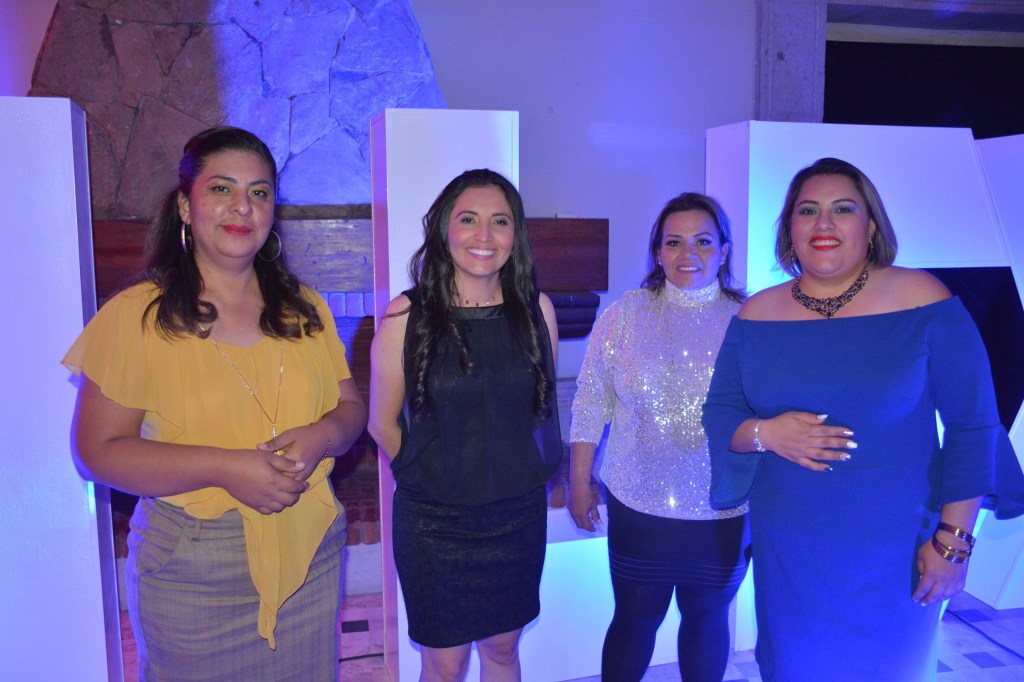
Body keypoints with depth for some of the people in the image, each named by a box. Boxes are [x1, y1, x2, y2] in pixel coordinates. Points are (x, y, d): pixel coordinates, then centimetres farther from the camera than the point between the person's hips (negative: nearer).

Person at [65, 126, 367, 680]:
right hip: (191, 575, -3)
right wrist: (223, 467, -21)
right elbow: (97, 451, -9)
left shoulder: (305, 310, 5)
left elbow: (350, 404, 9)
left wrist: (319, 438, -14)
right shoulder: (136, 316, -7)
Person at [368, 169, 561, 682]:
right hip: (435, 523, -2)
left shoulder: (537, 310, -3)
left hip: (519, 517, 3)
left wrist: (524, 477, 9)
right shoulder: (406, 316, -12)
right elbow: (382, 423, -3)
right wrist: (431, 479, 5)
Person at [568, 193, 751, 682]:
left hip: (725, 513, 1)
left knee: (708, 617, 19)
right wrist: (579, 486, 2)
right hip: (639, 507, 0)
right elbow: (590, 407, 0)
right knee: (634, 620, 13)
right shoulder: (624, 316, -4)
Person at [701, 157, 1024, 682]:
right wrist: (764, 433, -19)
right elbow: (719, 413, 2)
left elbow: (973, 423, -7)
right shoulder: (756, 314, -2)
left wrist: (953, 540, -9)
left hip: (894, 552, -2)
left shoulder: (923, 302, -10)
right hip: (785, 550, 3)